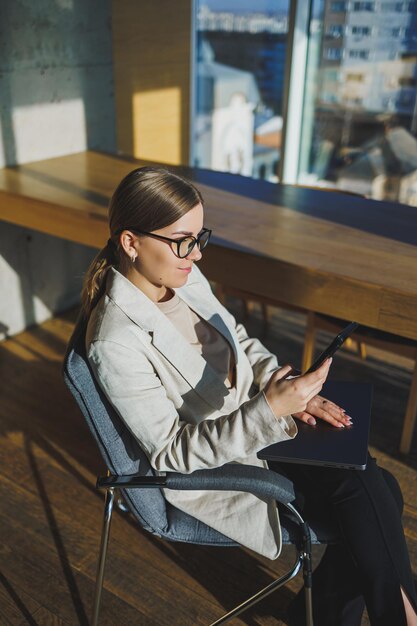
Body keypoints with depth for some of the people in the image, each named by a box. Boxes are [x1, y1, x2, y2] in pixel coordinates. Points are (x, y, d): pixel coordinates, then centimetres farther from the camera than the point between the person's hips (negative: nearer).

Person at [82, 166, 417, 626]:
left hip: (255, 421, 7)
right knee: (365, 496, -13)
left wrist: (291, 391, -7)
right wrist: (269, 410, -32)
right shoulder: (115, 342, -26)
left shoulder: (185, 277, -4)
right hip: (208, 469, -7)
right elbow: (171, 453, -22)